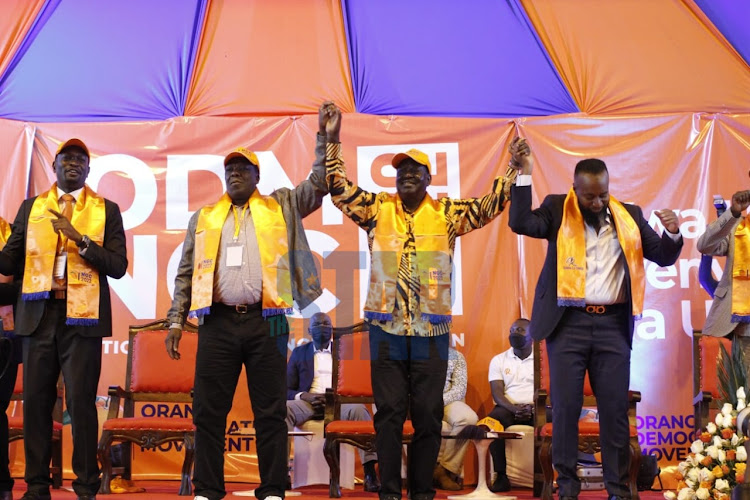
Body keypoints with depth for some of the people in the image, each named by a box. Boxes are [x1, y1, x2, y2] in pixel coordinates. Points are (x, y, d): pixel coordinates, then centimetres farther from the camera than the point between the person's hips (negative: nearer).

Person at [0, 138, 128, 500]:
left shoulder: (106, 210, 6)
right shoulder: (31, 208, 13)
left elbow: (118, 266, -3)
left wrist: (80, 239, -13)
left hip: (82, 316, -3)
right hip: (38, 314, 3)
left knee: (80, 401, -2)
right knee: (35, 400, 5)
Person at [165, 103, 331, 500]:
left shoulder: (281, 207, 13)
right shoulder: (203, 218, 16)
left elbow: (319, 184, 7)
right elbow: (186, 274, 15)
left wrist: (324, 135, -2)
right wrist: (175, 321, 8)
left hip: (265, 321, -1)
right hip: (217, 323, 1)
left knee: (271, 411, 2)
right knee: (208, 411, 2)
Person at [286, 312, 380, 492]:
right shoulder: (299, 353, 19)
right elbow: (287, 390, 12)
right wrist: (305, 396, -11)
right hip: (308, 403, 1)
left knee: (359, 409, -35)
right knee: (285, 409, -33)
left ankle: (370, 473, -40)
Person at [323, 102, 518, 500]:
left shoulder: (447, 213, 5)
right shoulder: (377, 209, 4)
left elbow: (488, 206, -1)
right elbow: (340, 189, -3)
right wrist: (332, 141, -10)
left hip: (432, 330, 1)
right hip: (387, 329, 0)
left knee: (428, 414, 7)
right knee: (389, 413, 4)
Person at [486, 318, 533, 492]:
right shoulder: (499, 360, 12)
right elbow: (497, 392, 1)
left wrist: (534, 407, -21)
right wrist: (514, 408, -18)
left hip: (536, 409, -1)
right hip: (508, 408, 1)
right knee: (493, 420, -34)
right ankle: (502, 475, -25)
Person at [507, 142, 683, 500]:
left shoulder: (629, 215, 7)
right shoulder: (557, 209, 1)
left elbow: (663, 257, 10)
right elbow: (521, 223, -15)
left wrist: (673, 233, -11)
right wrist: (524, 174, -22)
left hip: (613, 324, 2)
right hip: (568, 323, -1)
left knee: (615, 409, 5)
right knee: (565, 407, 4)